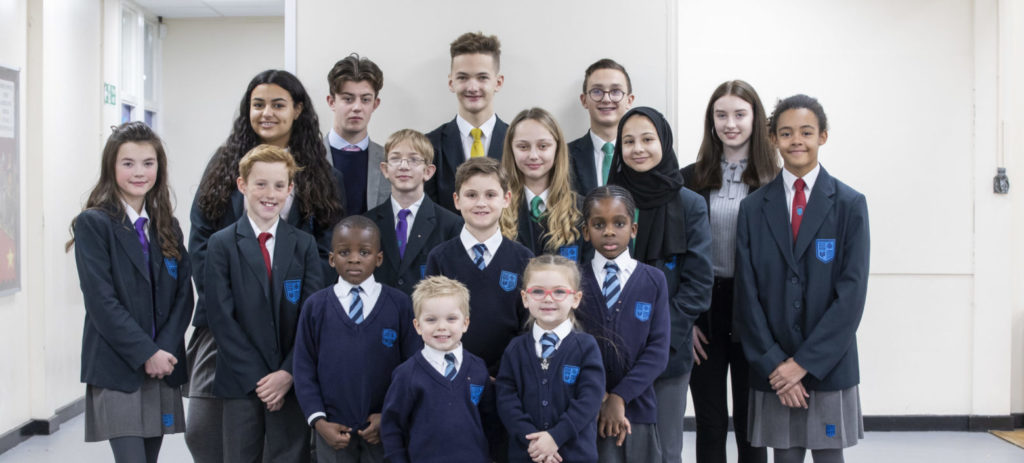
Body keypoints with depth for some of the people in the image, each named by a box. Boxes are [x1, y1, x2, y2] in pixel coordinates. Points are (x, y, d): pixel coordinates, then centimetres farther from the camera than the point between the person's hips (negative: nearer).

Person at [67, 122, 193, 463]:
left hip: (162, 368, 5)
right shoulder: (93, 223, -5)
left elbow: (183, 294, 6)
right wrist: (146, 353, -15)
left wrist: (165, 350, -8)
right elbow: (101, 300, -12)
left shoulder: (167, 227, 11)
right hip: (116, 370, -5)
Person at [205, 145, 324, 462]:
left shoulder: (304, 244, 5)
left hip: (292, 382, 1)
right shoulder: (222, 244, 0)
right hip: (241, 383, -1)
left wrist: (288, 373, -10)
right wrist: (256, 378, -11)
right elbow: (222, 318, -6)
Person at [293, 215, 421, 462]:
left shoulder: (399, 304, -3)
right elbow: (304, 369, 0)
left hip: (384, 427, 0)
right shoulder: (315, 306, -1)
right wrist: (318, 421, -8)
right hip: (334, 430, 1)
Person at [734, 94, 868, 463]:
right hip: (773, 369, 1)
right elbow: (747, 294, 1)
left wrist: (804, 362, -11)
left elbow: (852, 293, -7)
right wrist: (774, 363, -7)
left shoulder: (850, 205, -1)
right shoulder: (754, 208, 4)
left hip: (828, 365, -1)